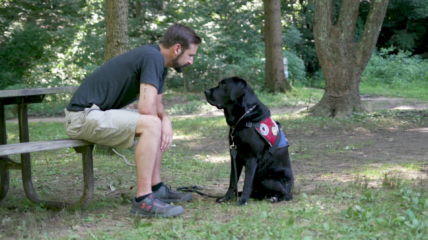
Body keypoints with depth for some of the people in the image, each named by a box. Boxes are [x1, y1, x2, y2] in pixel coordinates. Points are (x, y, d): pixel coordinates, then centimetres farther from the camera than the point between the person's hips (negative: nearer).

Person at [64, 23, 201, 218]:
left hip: (99, 113, 11)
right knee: (150, 125, -26)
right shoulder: (153, 58, -18)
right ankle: (143, 200, -26)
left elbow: (157, 105, 19)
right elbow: (146, 108, -25)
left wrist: (165, 120, -5)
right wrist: (161, 122, -2)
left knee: (159, 123, 16)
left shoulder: (159, 61, 13)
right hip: (84, 116, -11)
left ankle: (156, 187, 15)